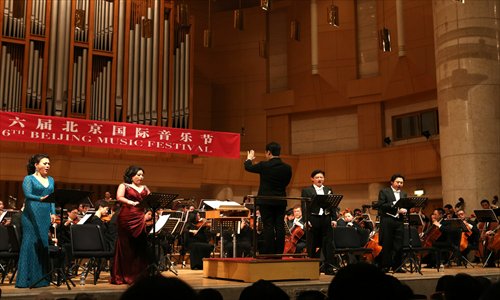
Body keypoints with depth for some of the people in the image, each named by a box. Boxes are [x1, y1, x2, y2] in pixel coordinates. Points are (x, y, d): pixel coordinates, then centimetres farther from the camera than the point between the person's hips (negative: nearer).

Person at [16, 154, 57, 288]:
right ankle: (26, 279, -2)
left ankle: (41, 278, 8)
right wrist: (40, 199, -33)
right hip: (32, 215, -5)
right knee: (30, 244, -6)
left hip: (46, 216, 5)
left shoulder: (51, 180, 16)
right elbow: (27, 194, -15)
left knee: (44, 244, 3)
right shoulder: (29, 179, 0)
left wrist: (53, 213, 1)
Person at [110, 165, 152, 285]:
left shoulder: (144, 188, 19)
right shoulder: (124, 185, 5)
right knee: (125, 247, -2)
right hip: (126, 218, -4)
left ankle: (137, 275, 5)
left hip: (140, 219, 4)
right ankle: (121, 276, 6)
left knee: (140, 247, -1)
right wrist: (131, 202, -25)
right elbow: (119, 197, -11)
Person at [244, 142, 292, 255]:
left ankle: (269, 253, -2)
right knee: (279, 227, 5)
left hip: (266, 201, -3)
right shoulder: (287, 168, 0)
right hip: (281, 202, 4)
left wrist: (249, 159, 27)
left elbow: (248, 167, 7)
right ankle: (279, 253, 7)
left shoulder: (264, 165, -10)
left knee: (268, 226, -2)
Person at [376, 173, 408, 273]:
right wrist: (393, 205, -16)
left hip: (399, 221, 5)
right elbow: (380, 205, -8)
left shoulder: (403, 194, 19)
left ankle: (396, 266, 11)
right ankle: (385, 266, 6)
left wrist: (404, 210, -7)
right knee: (386, 245, 0)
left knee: (399, 245, 2)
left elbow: (406, 207, 16)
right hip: (387, 221, -5)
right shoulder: (384, 192, 2)